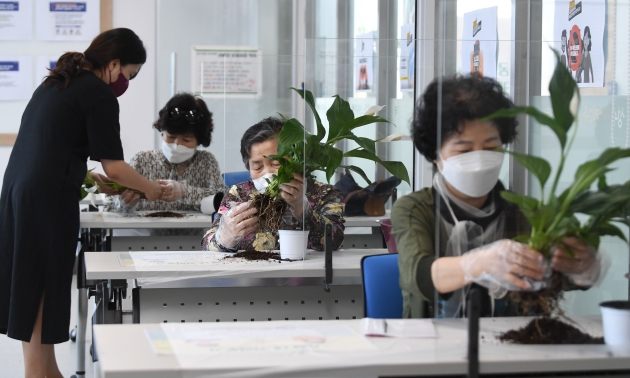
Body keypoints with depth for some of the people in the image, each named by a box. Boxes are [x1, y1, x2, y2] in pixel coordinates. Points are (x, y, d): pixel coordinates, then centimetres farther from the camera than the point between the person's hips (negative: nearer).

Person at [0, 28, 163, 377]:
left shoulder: (56, 83, 18)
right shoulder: (99, 95, -9)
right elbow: (113, 166, -10)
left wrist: (88, 177, 24)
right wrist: (149, 188, 5)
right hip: (48, 200, -9)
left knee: (32, 285, 12)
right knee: (44, 286, -2)